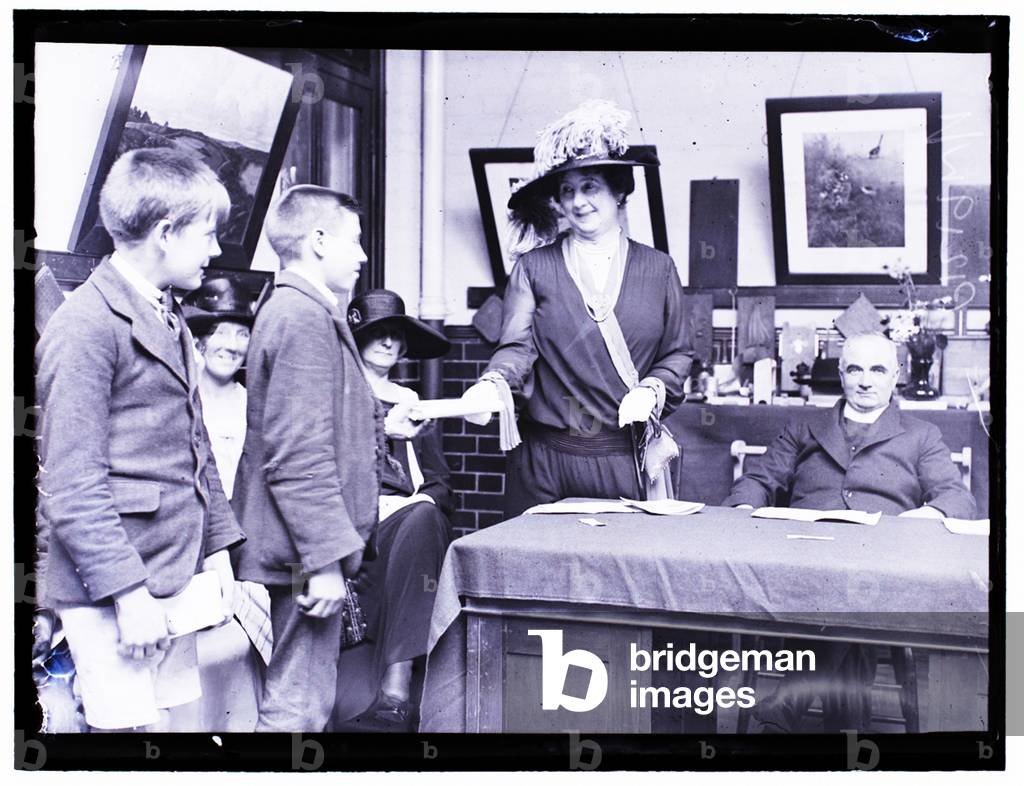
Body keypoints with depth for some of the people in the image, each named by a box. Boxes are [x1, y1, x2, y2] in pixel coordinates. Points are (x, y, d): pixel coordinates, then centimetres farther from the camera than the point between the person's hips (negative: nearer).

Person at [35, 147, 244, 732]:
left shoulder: (170, 321, 16)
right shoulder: (86, 326, -13)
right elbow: (73, 488, -17)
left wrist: (217, 546, 15)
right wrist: (129, 593, -18)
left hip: (170, 579, 9)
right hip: (108, 593, -9)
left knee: (186, 717, 12)